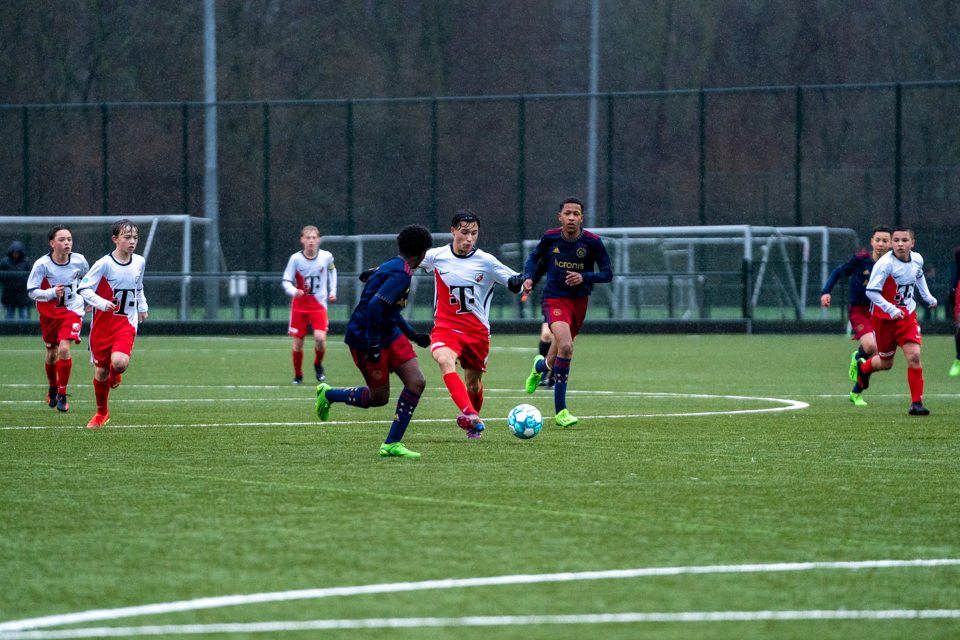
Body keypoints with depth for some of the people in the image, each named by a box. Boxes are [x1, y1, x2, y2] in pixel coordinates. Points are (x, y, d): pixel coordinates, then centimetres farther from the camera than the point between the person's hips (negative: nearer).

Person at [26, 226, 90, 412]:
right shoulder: (42, 265, -18)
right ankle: (52, 387, 41)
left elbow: (87, 280, 13)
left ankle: (62, 394, -7)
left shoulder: (79, 261, -10)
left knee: (64, 349, -19)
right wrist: (52, 293, -33)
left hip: (71, 311, -1)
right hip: (49, 312, 1)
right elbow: (32, 292, -18)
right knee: (52, 354, 11)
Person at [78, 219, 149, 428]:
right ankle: (101, 413, 26)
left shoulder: (139, 262, 4)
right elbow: (84, 289, -11)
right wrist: (102, 303, -24)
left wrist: (142, 307, 22)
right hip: (103, 323, -2)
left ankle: (115, 373, 15)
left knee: (119, 362, -24)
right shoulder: (104, 264, -12)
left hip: (126, 324, 2)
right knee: (100, 371, 5)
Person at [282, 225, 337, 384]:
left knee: (320, 338, -18)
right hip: (299, 305, 0)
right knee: (298, 342, 0)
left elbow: (332, 271, 18)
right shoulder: (295, 259, -11)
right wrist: (293, 291, -31)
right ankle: (298, 375, 21)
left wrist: (332, 291, 11)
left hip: (319, 304, 0)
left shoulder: (327, 257, -6)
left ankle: (318, 364, 13)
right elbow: (286, 281, -10)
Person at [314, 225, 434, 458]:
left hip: (390, 334, 10)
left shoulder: (391, 267, 10)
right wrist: (373, 346, -27)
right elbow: (375, 306, -30)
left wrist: (412, 334, 23)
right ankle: (328, 394, 26)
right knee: (378, 398, 1)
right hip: (365, 337, -10)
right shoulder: (401, 275, -21)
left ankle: (391, 444, 1)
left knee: (417, 382, -4)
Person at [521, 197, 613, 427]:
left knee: (554, 362, 13)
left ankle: (540, 366, 55)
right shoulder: (550, 238, -5)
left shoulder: (592, 242, -8)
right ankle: (560, 412, -21)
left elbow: (607, 274, -3)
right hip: (555, 300, -2)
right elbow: (535, 256, 15)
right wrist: (528, 277, -3)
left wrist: (584, 277, -21)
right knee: (565, 346, -28)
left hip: (579, 302, 2)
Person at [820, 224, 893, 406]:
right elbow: (838, 272, 4)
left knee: (873, 357, 0)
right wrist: (826, 292, -8)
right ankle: (857, 358, 8)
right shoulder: (860, 260, -9)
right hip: (859, 311, -4)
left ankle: (856, 393, 21)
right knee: (870, 347, -26)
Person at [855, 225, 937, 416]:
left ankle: (916, 403, -9)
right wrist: (891, 310, -33)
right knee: (886, 363, 10)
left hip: (907, 316, 4)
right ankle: (863, 366, 47)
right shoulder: (885, 263, -22)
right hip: (884, 317, -3)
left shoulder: (917, 259, -3)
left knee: (914, 355, -15)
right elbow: (871, 291, -25)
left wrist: (927, 296, 16)